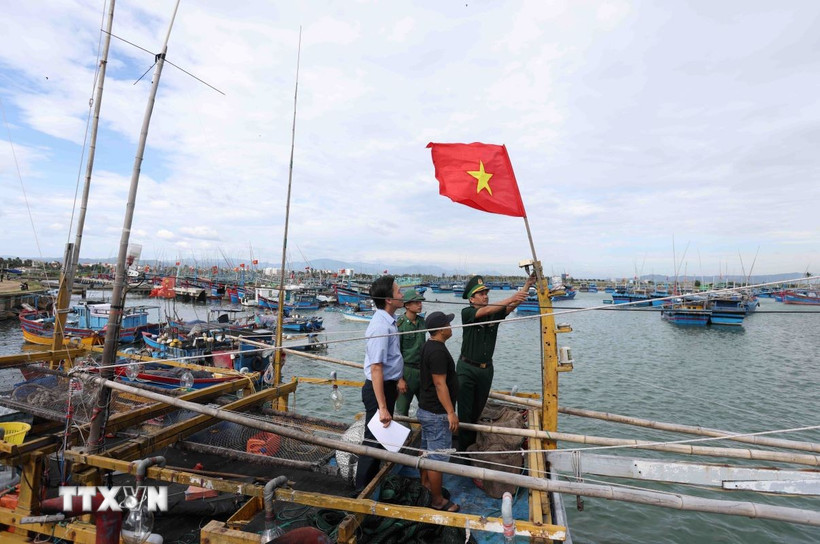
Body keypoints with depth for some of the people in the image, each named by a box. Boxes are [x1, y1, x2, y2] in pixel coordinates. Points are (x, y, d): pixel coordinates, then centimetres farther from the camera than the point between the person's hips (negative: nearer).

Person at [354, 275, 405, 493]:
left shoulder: (389, 320, 4)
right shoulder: (381, 327, -28)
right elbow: (375, 369, -31)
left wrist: (398, 378, 24)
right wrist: (382, 408, -30)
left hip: (388, 385, 10)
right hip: (379, 388, -10)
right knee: (374, 439, 6)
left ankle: (373, 481, 46)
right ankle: (363, 489, 26)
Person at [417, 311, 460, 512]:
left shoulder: (429, 346, 7)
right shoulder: (438, 351, -25)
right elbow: (440, 384, -25)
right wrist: (451, 413, -20)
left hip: (426, 409, 10)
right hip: (437, 413, -10)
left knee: (427, 451, 22)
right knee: (438, 458, 4)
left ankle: (424, 486, 38)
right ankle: (437, 500, 17)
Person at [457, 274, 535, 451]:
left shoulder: (496, 313, 1)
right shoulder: (467, 312, -12)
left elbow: (512, 305, -12)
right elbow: (485, 311, -29)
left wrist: (528, 284, -24)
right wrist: (510, 298, -36)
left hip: (486, 369, 4)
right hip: (467, 368, -4)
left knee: (478, 410, 17)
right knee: (465, 411, 1)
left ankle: (474, 442, 35)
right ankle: (463, 448, 15)